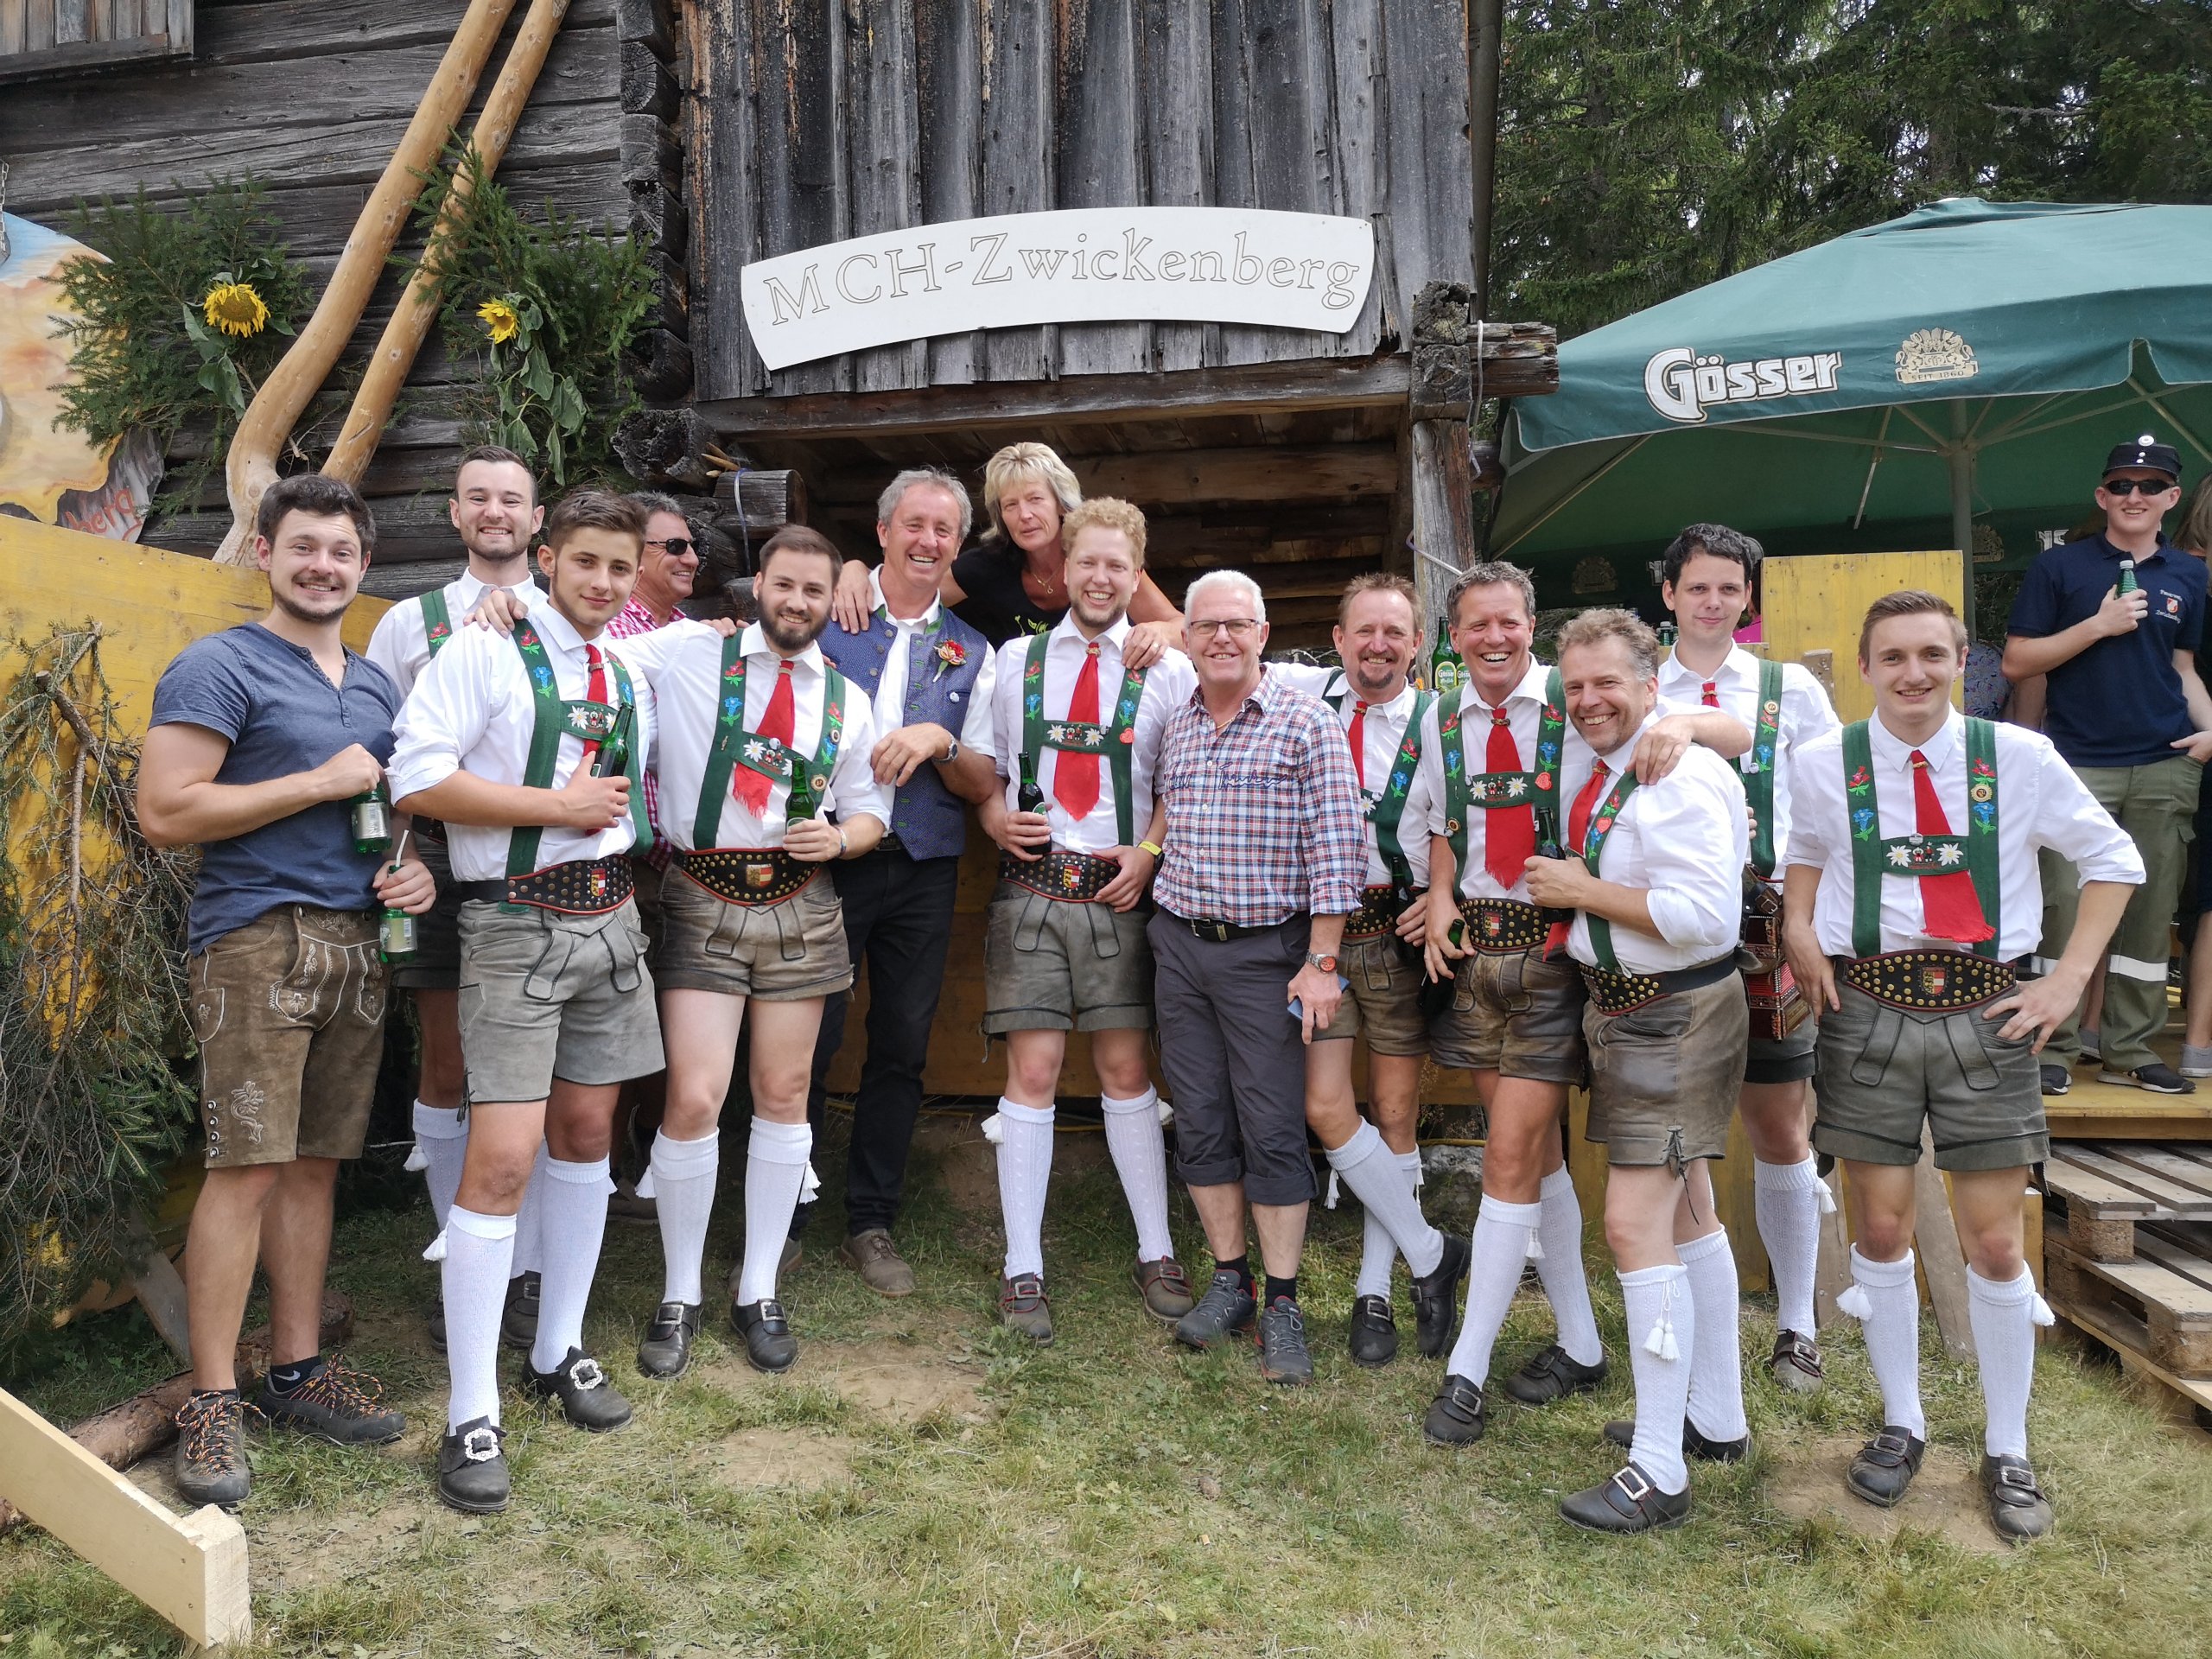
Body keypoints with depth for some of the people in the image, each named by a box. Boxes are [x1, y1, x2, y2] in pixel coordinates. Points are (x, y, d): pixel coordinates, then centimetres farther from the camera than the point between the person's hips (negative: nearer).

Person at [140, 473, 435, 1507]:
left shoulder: (375, 685, 19)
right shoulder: (219, 668, -3)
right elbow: (164, 812, -13)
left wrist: (414, 867, 5)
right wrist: (322, 781, -12)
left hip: (358, 941, 7)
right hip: (256, 939, -6)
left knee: (314, 1162, 11)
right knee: (246, 1166, -8)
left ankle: (296, 1367, 21)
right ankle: (210, 1402, 3)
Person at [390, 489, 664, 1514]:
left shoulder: (630, 675, 12)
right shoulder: (485, 652, -7)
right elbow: (418, 777, -16)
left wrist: (620, 817, 4)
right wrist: (558, 806, -15)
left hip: (610, 919, 7)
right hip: (517, 923, -6)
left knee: (585, 1133, 12)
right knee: (502, 1159, -11)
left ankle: (559, 1352, 28)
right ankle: (471, 1418, 1)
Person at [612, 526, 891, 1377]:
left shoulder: (848, 702, 10)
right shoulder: (687, 653, 0)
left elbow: (868, 813, 15)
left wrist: (838, 837, -5)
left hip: (801, 904, 3)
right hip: (704, 900, -3)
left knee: (784, 1096, 8)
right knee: (694, 1099, -8)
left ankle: (759, 1292, 22)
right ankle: (680, 1297, 13)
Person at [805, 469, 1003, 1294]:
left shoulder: (970, 653, 10)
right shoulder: (827, 619, 3)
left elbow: (984, 786, 6)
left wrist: (939, 741, -13)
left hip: (923, 870, 3)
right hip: (827, 858, -3)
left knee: (901, 1050, 9)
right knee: (806, 1045, 0)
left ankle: (870, 1224, 23)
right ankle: (780, 1219, 17)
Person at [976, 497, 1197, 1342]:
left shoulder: (1167, 671, 5)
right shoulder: (1015, 659, 10)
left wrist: (1151, 852, -7)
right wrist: (998, 818, -4)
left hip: (1118, 891, 0)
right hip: (1028, 885, 1)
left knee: (1127, 1070, 5)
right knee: (1032, 1072, 0)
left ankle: (1156, 1254, 19)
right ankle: (1023, 1270, 9)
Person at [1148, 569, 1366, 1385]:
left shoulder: (1306, 722, -7)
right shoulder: (1171, 727, 9)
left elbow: (1335, 851, -10)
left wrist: (1321, 962, -13)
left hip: (1266, 952, -5)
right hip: (1179, 945, 5)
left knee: (1274, 1131, -1)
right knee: (1201, 1125, 10)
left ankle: (1283, 1304, 10)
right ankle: (1228, 1282, 23)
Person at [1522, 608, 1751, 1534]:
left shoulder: (1682, 781, -20)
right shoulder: (1589, 764, 9)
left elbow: (1706, 914, -30)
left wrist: (1584, 892, -22)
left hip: (1675, 1016, -10)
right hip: (1627, 1008, 10)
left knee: (1634, 1226, -11)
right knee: (1685, 1214, 19)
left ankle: (1658, 1474, -2)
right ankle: (1716, 1420, 35)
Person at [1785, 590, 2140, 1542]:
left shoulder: (2019, 757, -1)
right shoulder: (1825, 764, 1)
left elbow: (2115, 860, 9)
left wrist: (2070, 978, 2)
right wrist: (1799, 932, 3)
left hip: (1986, 1015, 0)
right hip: (1868, 1009, 1)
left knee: (1994, 1242, 3)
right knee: (1879, 1226, 7)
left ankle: (2006, 1454, 22)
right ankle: (1900, 1427, 26)